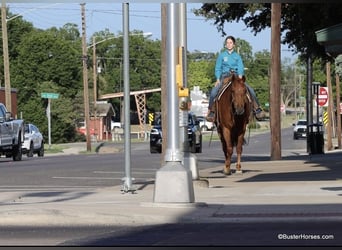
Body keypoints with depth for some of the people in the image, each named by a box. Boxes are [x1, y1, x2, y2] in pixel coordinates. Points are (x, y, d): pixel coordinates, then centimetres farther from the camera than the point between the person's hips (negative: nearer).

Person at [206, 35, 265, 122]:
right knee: (214, 91, -27)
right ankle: (211, 111, -18)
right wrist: (218, 79, -8)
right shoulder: (221, 55, 11)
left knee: (250, 90, -18)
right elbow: (218, 68, 8)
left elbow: (241, 68, 3)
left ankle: (257, 109, -15)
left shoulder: (237, 56, 13)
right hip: (224, 76, -1)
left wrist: (240, 77, -17)